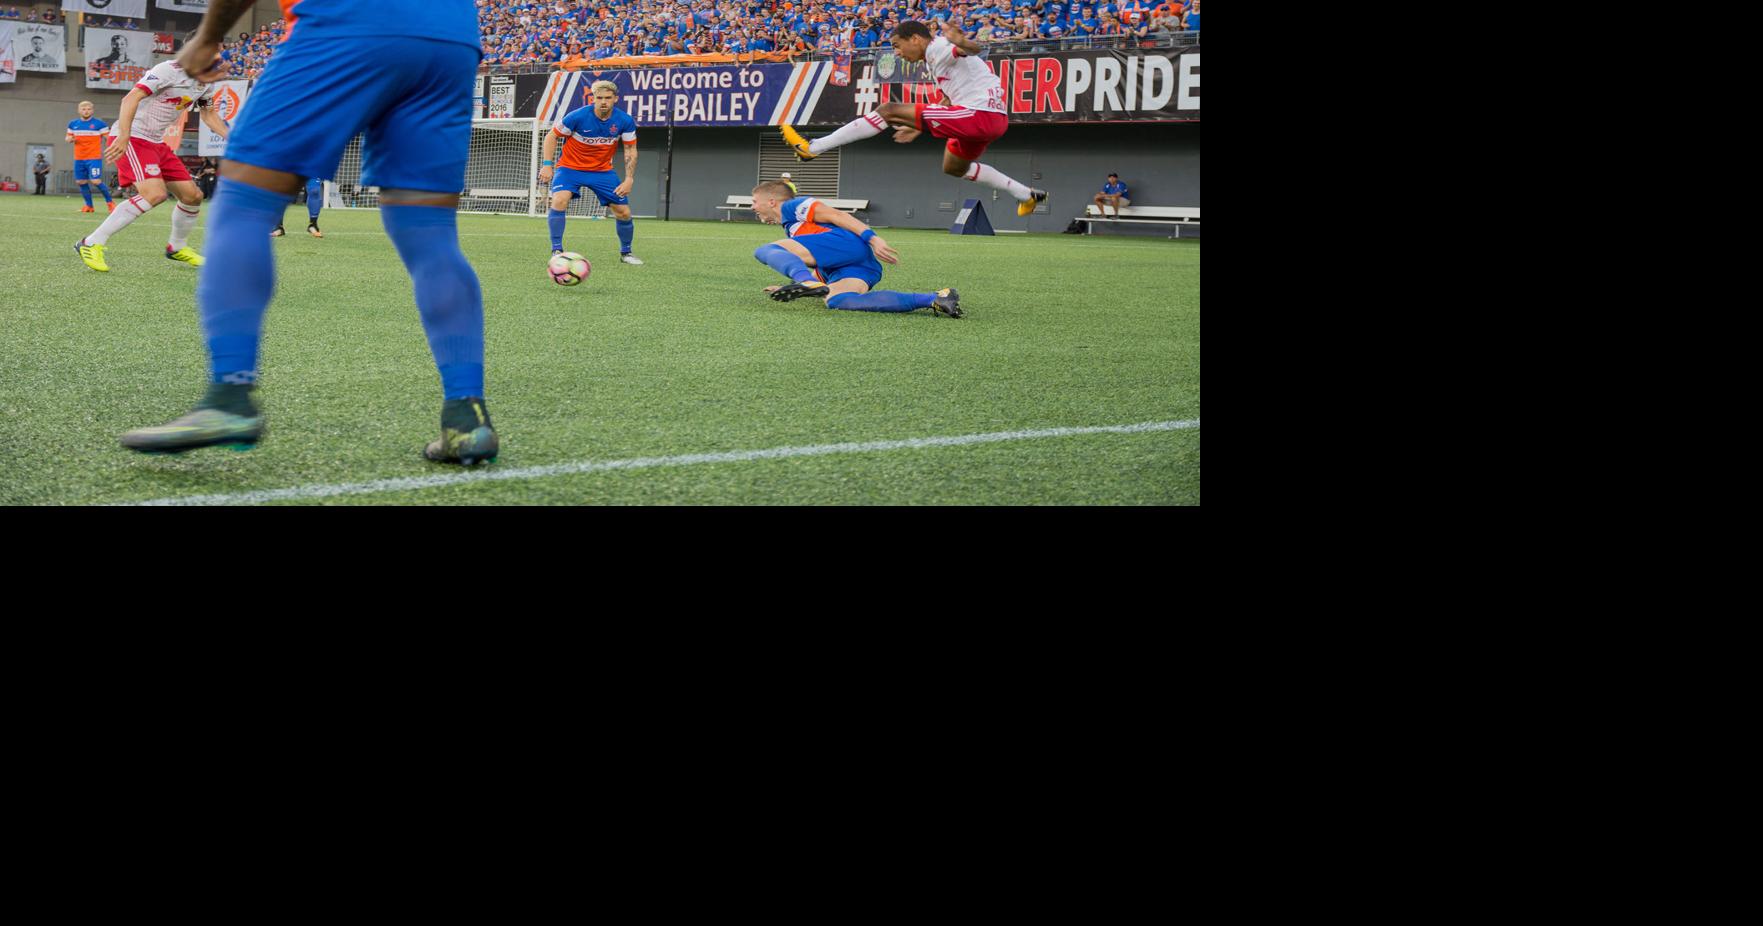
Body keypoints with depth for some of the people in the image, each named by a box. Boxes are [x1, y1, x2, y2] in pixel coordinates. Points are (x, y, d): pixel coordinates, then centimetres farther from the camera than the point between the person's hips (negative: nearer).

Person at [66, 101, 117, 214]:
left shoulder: (100, 124, -3)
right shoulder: (73, 124, 11)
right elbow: (68, 138, 20)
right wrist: (70, 139, -5)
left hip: (94, 158, -5)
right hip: (79, 158, 5)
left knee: (96, 181, -15)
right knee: (81, 182, 5)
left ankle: (109, 202, 4)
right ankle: (89, 206, 18)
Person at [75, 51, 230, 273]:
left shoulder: (207, 84, 7)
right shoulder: (169, 70, -20)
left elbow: (208, 113, 25)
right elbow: (131, 98, -28)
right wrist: (123, 137, -38)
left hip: (156, 143, 9)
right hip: (131, 138, -9)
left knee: (193, 195, 8)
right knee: (155, 193, -28)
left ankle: (177, 247, 34)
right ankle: (91, 244, -23)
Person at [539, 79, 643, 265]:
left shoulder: (625, 121, -13)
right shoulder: (578, 117, -21)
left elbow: (630, 151, -2)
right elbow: (551, 136, -9)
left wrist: (629, 179, -13)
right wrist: (547, 164, -17)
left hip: (603, 170, 3)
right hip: (570, 167, -3)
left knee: (624, 213, -1)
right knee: (559, 200, -29)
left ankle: (625, 253, 26)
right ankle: (556, 250, -19)